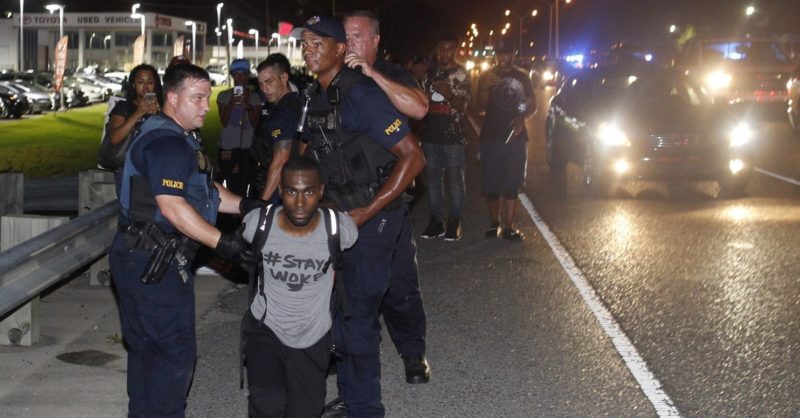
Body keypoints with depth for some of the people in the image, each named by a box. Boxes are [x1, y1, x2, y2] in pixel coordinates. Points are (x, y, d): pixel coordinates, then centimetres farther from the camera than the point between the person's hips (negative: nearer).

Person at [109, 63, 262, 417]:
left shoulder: (177, 138, 18)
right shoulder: (167, 142, -18)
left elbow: (206, 189, 21)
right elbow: (172, 206, -26)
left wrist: (244, 205, 7)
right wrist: (222, 242, -25)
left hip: (140, 258, 11)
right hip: (155, 261, -11)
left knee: (147, 348, 19)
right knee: (175, 350, -4)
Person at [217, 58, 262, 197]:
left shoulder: (254, 97, 7)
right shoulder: (224, 96, 4)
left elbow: (255, 123, -1)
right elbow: (224, 122, -4)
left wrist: (248, 106, -17)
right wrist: (232, 103, -18)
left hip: (248, 147, 1)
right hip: (228, 146, -1)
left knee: (243, 184, -1)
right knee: (231, 184, -7)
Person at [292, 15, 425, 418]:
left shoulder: (361, 93, -20)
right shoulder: (314, 98, 5)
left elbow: (413, 156, -22)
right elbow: (309, 155, 21)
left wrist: (365, 213, -21)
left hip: (373, 217, -8)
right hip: (338, 215, 8)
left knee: (358, 314, -3)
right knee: (338, 309, 14)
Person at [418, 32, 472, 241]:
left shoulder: (461, 74, 0)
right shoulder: (431, 72, 11)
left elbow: (462, 106, -5)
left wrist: (448, 94, -25)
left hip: (453, 136, -4)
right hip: (431, 134, 4)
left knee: (455, 179, -2)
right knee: (433, 179, 7)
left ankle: (455, 222, 3)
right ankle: (436, 221, 13)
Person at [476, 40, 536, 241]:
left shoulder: (522, 76, 8)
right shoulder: (488, 77, 4)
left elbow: (532, 106, 10)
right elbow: (481, 105, -7)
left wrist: (521, 118, -10)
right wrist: (485, 87, -26)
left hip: (515, 136, 1)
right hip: (491, 135, -1)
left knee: (512, 184, 0)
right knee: (491, 183, 0)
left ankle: (508, 226, 4)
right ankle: (494, 222, 14)